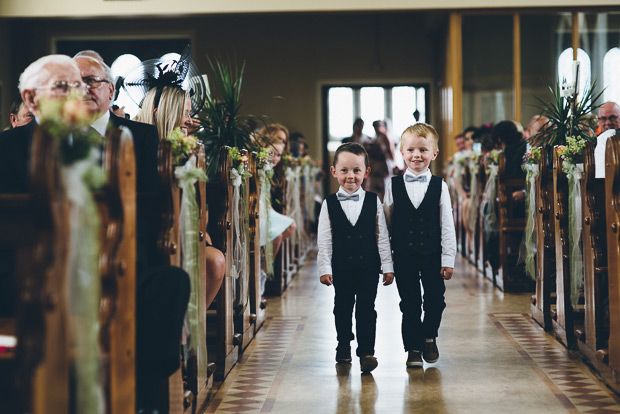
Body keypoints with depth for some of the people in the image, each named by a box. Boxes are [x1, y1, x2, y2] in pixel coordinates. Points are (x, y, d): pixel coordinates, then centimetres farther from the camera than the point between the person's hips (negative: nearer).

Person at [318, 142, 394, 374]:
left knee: (366, 309, -3)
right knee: (342, 308, 12)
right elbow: (324, 240, 0)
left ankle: (366, 352, 0)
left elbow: (382, 237, 4)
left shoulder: (373, 202, 1)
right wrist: (325, 269, -4)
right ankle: (344, 345, 31)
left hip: (369, 267, -1)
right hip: (341, 268, 1)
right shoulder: (329, 204, 0)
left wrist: (388, 266, 2)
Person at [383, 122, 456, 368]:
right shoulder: (393, 185, 2)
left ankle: (429, 337, 29)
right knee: (410, 304, 5)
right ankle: (414, 348, 17)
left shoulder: (439, 186, 0)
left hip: (432, 255, 0)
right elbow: (386, 224, 6)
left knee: (436, 300, 3)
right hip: (404, 256, 0)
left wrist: (448, 259, -3)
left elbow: (447, 226, 1)